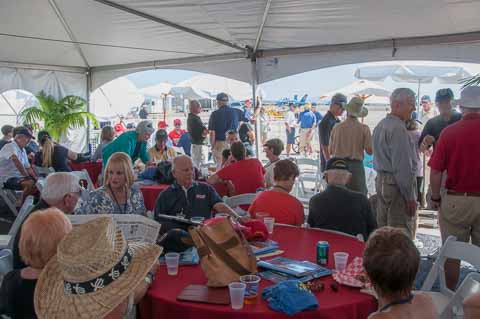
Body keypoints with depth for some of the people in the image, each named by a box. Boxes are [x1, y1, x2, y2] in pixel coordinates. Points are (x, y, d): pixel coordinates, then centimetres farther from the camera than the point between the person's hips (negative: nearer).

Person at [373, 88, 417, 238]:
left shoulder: (380, 125, 14)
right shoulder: (398, 128, -17)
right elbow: (403, 165, -21)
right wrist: (410, 197, -17)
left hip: (381, 181, 10)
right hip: (397, 185, -10)